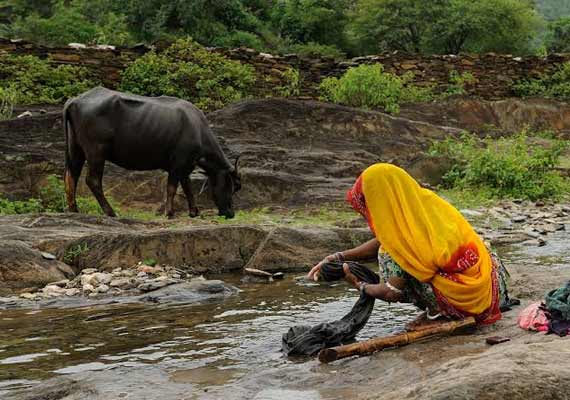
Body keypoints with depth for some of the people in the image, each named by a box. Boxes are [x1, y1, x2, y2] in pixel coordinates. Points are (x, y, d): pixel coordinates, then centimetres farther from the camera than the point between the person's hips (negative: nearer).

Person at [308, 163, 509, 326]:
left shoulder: (403, 231, -19)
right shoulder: (424, 199, 4)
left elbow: (392, 293, -13)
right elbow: (381, 242, 15)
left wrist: (360, 286, 6)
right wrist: (337, 257, 12)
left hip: (465, 302, -8)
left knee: (388, 258, -4)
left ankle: (437, 313, 3)